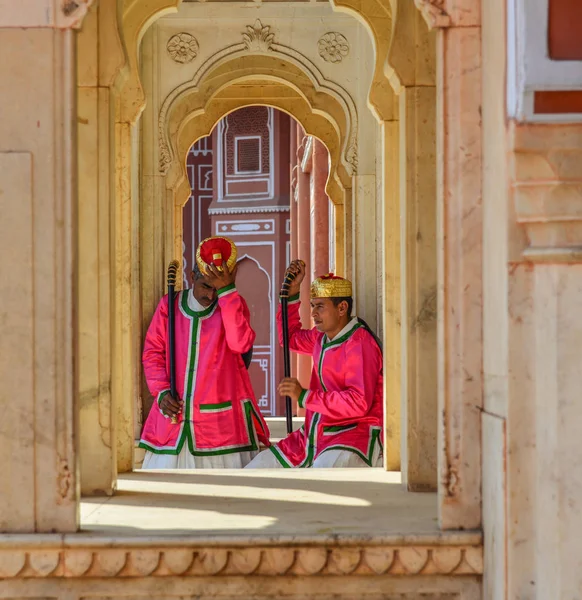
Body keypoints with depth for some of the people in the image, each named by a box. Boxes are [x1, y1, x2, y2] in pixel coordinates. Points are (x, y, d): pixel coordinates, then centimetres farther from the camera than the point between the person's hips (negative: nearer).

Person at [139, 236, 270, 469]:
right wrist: (162, 392, -6)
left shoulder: (233, 305, 2)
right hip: (174, 413, 2)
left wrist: (226, 291, -21)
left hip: (221, 419, -2)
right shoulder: (169, 305, 7)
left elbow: (240, 344, -18)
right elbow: (152, 352, 9)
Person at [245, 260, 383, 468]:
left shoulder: (359, 343, -15)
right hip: (314, 437, 10)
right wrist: (291, 291, 21)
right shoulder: (322, 337, 13)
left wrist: (304, 397, -19)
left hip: (353, 436, -10)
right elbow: (290, 337, 33)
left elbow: (359, 403, -24)